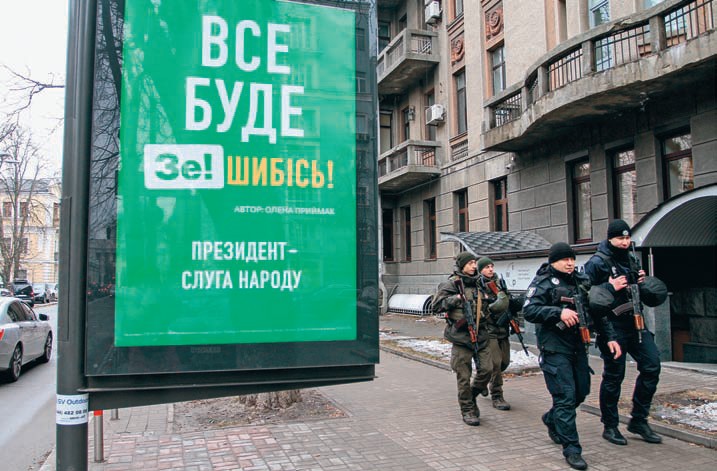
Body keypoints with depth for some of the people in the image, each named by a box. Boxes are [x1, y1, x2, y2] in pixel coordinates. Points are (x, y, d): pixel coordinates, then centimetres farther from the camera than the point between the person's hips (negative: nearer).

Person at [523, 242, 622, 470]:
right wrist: (559, 312, -30)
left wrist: (610, 337, 9)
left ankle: (551, 419, 40)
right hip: (555, 348, -7)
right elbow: (528, 310, -21)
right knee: (565, 396, -8)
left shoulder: (581, 282, 12)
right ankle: (571, 449, 1)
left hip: (578, 346, 7)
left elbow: (598, 312, 17)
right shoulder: (543, 283, -8)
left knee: (581, 392, 15)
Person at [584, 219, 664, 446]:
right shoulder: (597, 263, -9)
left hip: (635, 323, 7)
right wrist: (611, 287, -22)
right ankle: (610, 426, 17)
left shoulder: (631, 259, 14)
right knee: (613, 376, 1)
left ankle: (638, 420, 17)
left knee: (651, 366, 2)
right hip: (613, 327, -7)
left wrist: (641, 283, 5)